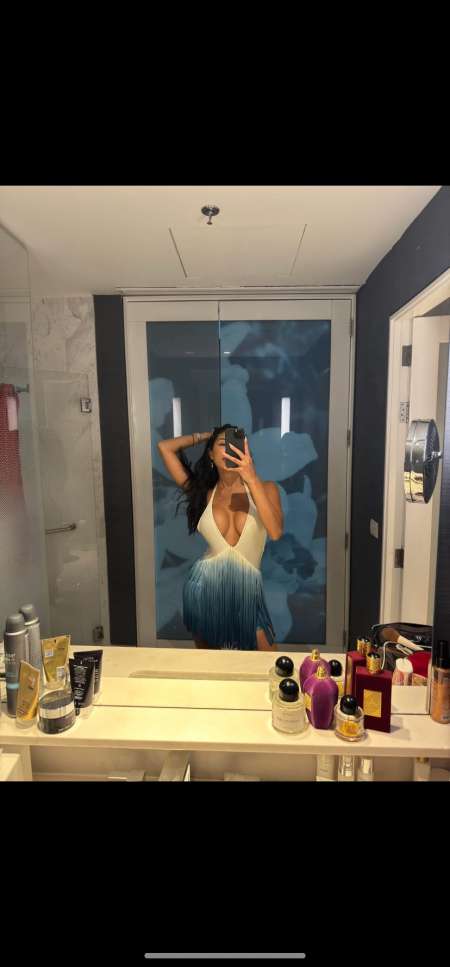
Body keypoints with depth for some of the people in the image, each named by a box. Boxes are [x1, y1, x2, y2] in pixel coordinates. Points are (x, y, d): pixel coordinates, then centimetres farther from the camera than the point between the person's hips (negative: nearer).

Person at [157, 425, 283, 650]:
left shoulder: (265, 488, -1)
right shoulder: (203, 493, 2)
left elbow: (275, 531, -20)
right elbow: (165, 447, 0)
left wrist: (252, 479, -24)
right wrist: (205, 436, 7)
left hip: (248, 591, -1)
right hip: (205, 587, 1)